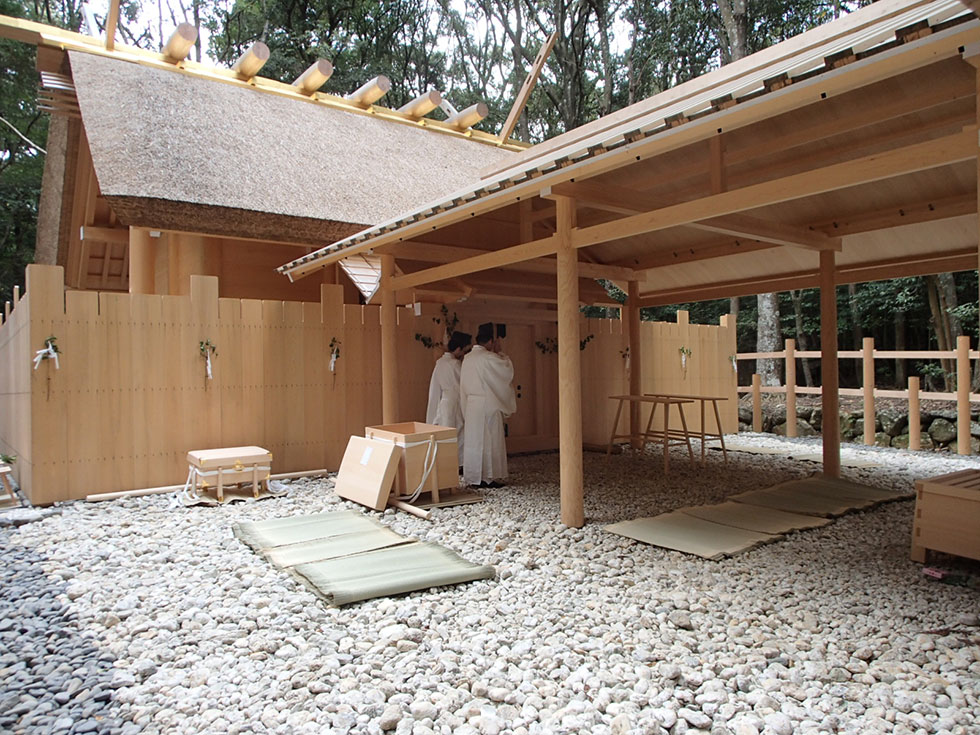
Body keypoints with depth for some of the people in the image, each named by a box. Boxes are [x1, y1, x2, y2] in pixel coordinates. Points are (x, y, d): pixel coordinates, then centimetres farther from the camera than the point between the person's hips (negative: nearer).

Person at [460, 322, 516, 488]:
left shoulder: (467, 358, 9)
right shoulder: (488, 357, -16)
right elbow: (508, 369, -6)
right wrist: (499, 352, 0)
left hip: (471, 404, 8)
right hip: (487, 406, -8)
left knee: (473, 440, 11)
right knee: (489, 440, 0)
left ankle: (472, 476, 17)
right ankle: (487, 477, 4)